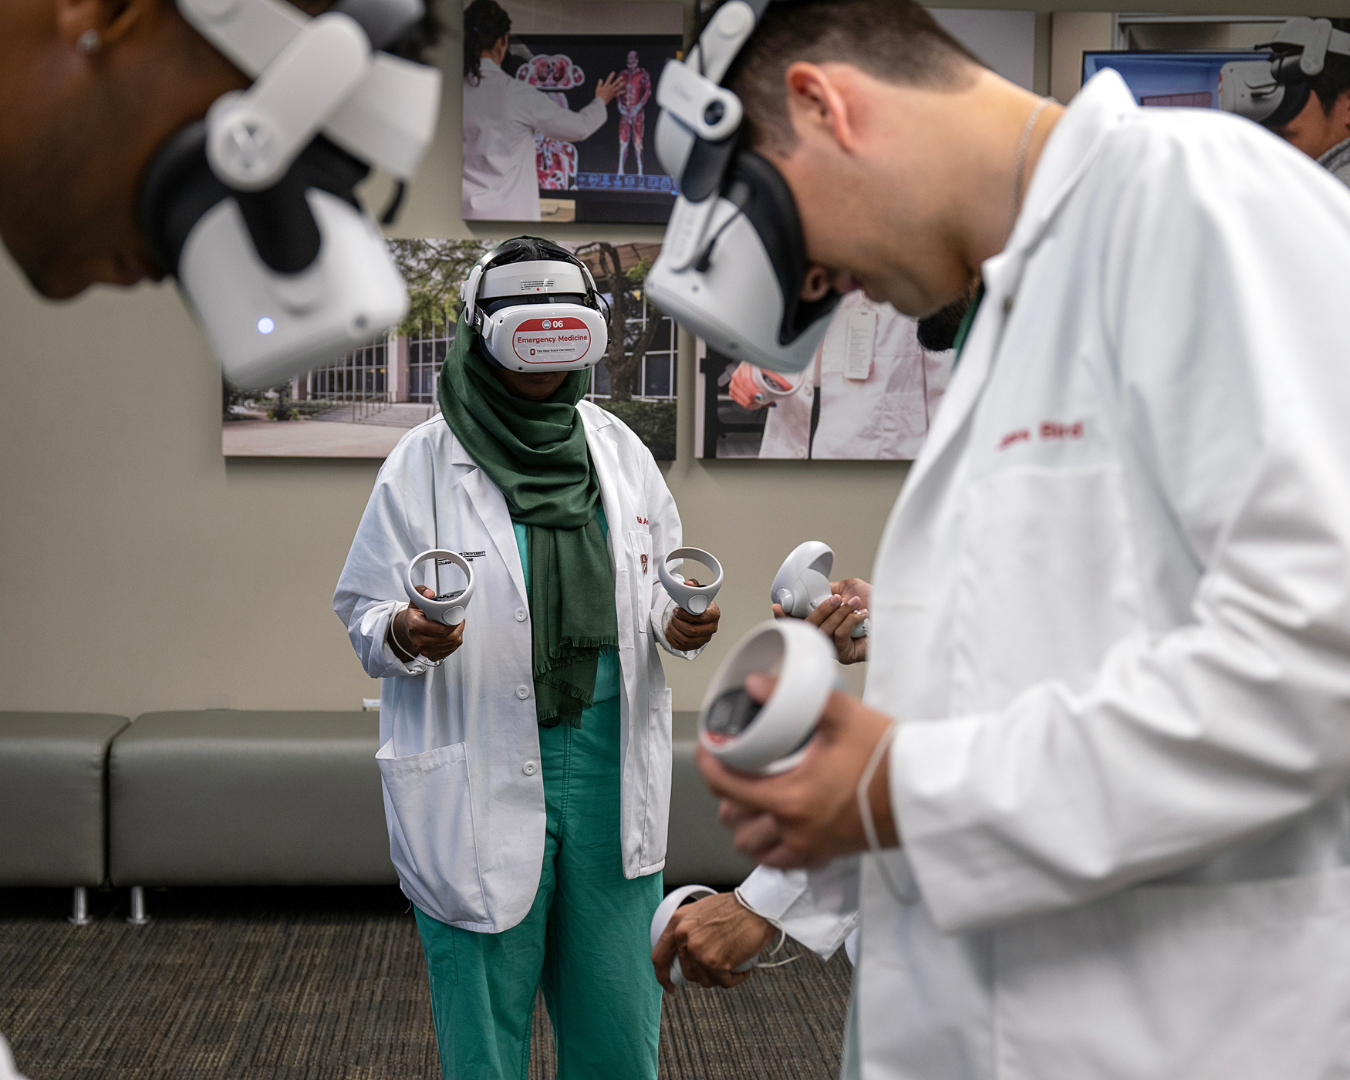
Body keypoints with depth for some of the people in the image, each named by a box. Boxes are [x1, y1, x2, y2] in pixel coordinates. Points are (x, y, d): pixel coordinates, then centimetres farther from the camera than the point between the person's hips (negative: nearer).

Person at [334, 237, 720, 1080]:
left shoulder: (620, 450, 8)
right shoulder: (424, 462, -3)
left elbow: (659, 588, 17)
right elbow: (362, 610, -1)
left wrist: (679, 624, -5)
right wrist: (403, 636, -23)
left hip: (610, 765, 4)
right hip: (479, 782, -3)